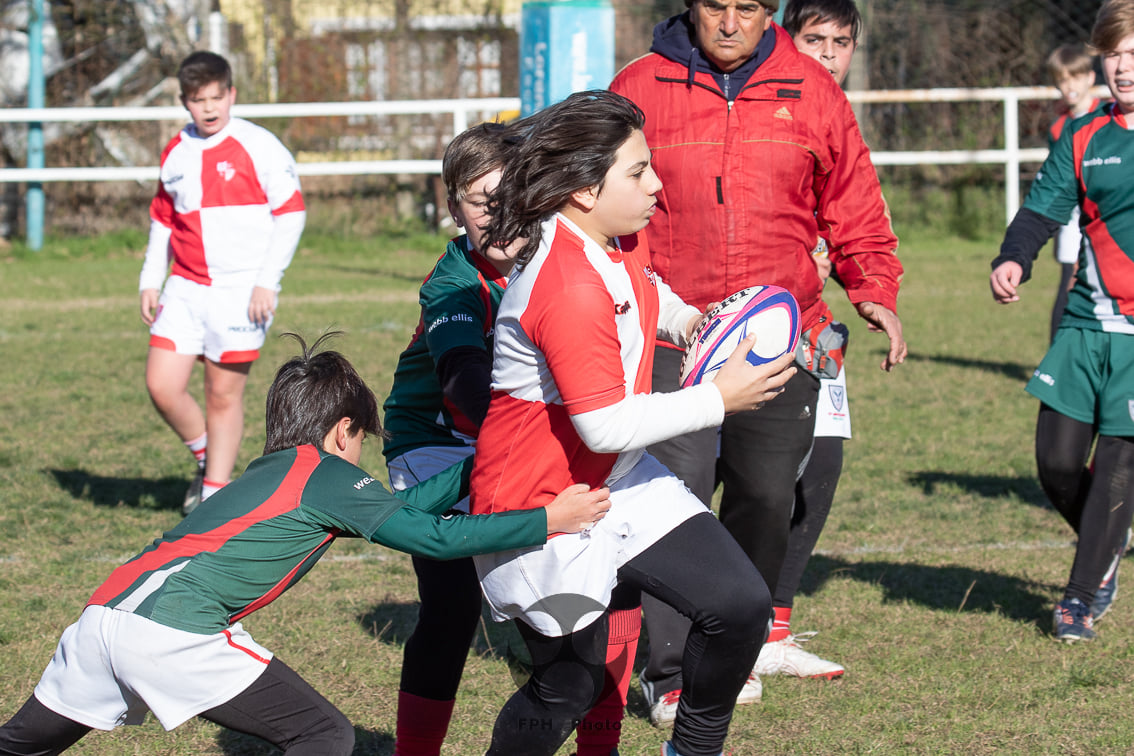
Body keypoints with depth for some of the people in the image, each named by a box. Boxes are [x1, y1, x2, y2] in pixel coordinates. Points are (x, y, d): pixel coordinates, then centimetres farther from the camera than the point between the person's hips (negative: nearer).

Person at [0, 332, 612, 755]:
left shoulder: (272, 473, 27)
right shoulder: (328, 474, 5)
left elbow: (400, 506, 30)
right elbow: (434, 538, 1)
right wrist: (548, 522, 4)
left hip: (107, 609, 9)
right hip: (174, 627, -9)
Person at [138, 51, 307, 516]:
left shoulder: (258, 146, -6)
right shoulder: (175, 154, 10)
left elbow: (291, 213, -6)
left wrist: (267, 282, -12)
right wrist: (151, 281, 12)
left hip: (241, 290, -5)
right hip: (186, 287, 5)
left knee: (224, 393, -1)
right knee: (161, 386, -4)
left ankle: (215, 493, 10)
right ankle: (206, 459, 20)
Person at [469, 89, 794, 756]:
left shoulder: (625, 236, 0)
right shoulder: (568, 290, -31)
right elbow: (607, 426, -31)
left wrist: (685, 320, 5)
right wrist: (719, 399, -22)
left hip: (619, 482, 9)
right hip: (545, 508, -9)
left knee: (740, 605, 0)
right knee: (570, 689, 3)